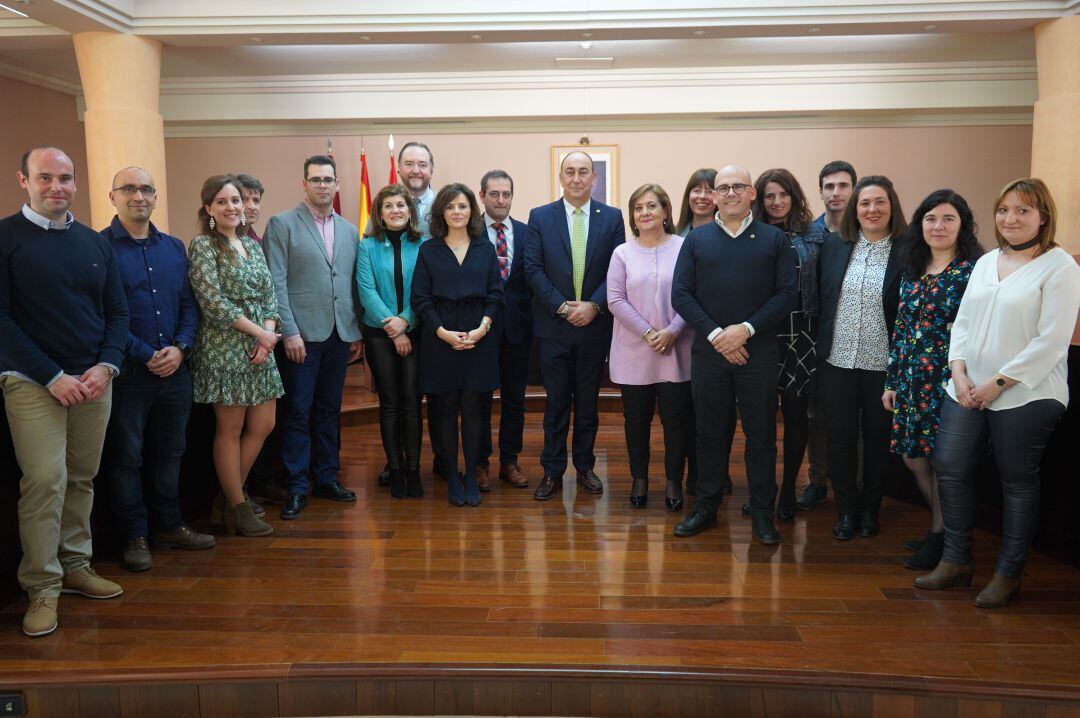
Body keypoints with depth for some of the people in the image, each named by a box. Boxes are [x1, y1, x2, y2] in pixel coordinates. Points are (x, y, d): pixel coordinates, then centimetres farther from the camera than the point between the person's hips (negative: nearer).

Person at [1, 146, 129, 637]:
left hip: (94, 380, 4)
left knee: (82, 480, 10)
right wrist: (52, 377, -14)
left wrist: (107, 366, -5)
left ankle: (75, 567, 24)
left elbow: (117, 311, 11)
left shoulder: (94, 242, 10)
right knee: (44, 481, -7)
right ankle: (42, 588, 4)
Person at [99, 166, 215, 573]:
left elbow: (189, 305, 10)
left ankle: (169, 525, 28)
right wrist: (146, 356, -15)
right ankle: (135, 536, 18)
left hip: (175, 369, 5)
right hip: (128, 373, -5)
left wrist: (179, 347, -7)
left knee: (170, 453, 15)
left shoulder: (174, 247, 11)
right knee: (125, 458, 5)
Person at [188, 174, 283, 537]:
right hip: (225, 347, -7)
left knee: (263, 426, 8)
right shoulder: (203, 246, -6)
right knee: (230, 429, 2)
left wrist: (268, 336, -7)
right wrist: (259, 333, -12)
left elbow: (269, 296, 10)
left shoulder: (252, 245, 13)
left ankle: (228, 498, 24)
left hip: (260, 346, 7)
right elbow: (213, 302, -15)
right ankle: (237, 507, 16)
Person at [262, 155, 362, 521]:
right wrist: (289, 332, -13)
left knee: (329, 410, 12)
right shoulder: (282, 224, -1)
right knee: (298, 412, 0)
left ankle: (326, 477, 23)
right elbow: (275, 283, -7)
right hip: (301, 335, -4)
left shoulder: (349, 230, 13)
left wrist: (357, 332, 8)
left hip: (340, 335, 5)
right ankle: (297, 488, 8)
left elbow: (353, 285, 13)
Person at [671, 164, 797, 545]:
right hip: (708, 352, 1)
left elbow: (787, 293, -2)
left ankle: (762, 512, 18)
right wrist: (715, 335, -11)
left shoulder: (775, 239, 5)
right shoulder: (696, 239, 7)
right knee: (710, 432, 10)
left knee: (761, 435, 6)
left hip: (758, 352, -1)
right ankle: (706, 506, 23)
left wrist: (747, 329, -14)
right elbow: (681, 294, 0)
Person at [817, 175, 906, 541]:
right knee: (840, 435, 7)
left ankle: (870, 509, 29)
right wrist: (819, 347, 3)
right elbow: (818, 299, 7)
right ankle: (846, 509, 24)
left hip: (883, 363, -2)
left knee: (877, 436, 12)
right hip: (838, 359, 2)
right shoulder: (834, 245, 3)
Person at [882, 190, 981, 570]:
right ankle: (942, 528, 31)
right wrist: (892, 381, 11)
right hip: (912, 378, 6)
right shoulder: (912, 271, 10)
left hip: (950, 380, -6)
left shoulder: (973, 271, -8)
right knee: (913, 456, 12)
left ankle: (940, 538, 21)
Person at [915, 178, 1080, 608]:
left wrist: (997, 383, -16)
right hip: (967, 390, 6)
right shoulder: (985, 262, 13)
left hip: (1026, 396, -6)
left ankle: (1008, 574, 20)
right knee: (949, 467, 4)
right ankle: (956, 562, 20)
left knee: (1018, 482, 5)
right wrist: (959, 372, -3)